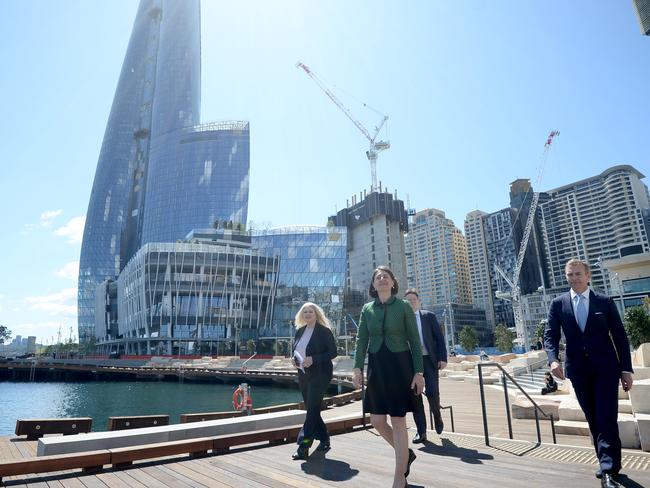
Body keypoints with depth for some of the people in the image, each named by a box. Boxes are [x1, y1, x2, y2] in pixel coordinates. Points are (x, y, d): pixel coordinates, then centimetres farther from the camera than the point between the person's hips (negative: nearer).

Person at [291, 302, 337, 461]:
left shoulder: (324, 331, -9)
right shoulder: (300, 331, 10)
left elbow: (333, 352, -12)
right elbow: (295, 350, 19)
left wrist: (313, 359, -22)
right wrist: (294, 360, -3)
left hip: (319, 374, -7)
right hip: (303, 374, 7)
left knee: (312, 410, -8)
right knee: (312, 409, 13)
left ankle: (303, 447, -6)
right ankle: (324, 441, 29)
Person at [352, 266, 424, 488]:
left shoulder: (404, 307, -2)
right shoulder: (367, 309, 6)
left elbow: (415, 341, -2)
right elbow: (362, 340, 4)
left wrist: (419, 372, -8)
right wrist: (357, 367, -7)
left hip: (400, 366, -4)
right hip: (376, 367, 4)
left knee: (398, 421, 0)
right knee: (377, 421, 6)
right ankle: (406, 453, 33)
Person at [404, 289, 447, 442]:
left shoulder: (429, 316, 5)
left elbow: (439, 338, 3)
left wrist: (443, 358, -6)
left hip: (429, 360, -1)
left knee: (432, 392, -9)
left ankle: (437, 415, 24)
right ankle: (421, 432, 11)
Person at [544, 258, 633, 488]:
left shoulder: (605, 301, 0)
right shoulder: (558, 304, 2)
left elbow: (620, 336, 2)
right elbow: (550, 335, -1)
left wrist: (626, 370, -2)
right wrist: (553, 359, -18)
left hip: (605, 367, -2)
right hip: (578, 370, 2)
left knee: (606, 417, -7)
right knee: (593, 419, 11)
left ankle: (609, 469, -3)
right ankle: (607, 463, 25)